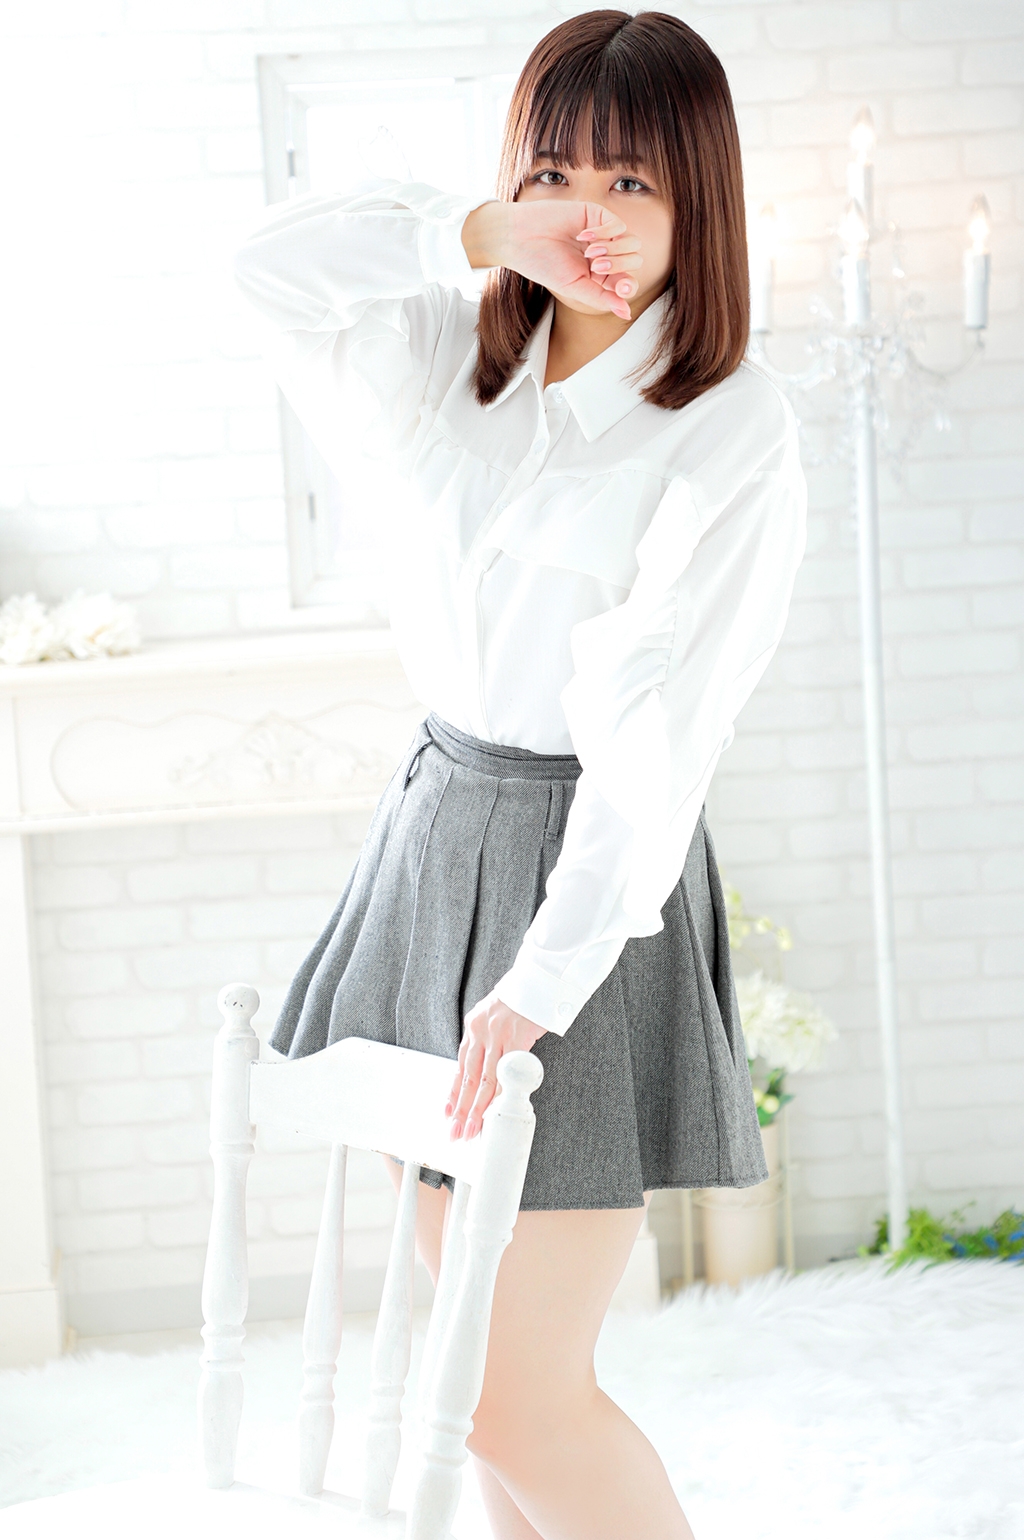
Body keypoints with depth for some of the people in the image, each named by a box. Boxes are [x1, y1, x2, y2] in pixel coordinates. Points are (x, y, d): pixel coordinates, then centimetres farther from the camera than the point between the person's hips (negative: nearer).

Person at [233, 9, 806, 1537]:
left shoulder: (735, 432, -11)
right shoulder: (470, 354, 8)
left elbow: (659, 727, -18)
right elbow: (281, 265, -4)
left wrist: (542, 981, -23)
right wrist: (486, 231, -15)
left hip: (586, 868, -6)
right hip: (435, 828, 7)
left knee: (519, 1398, -6)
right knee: (473, 1339, 12)